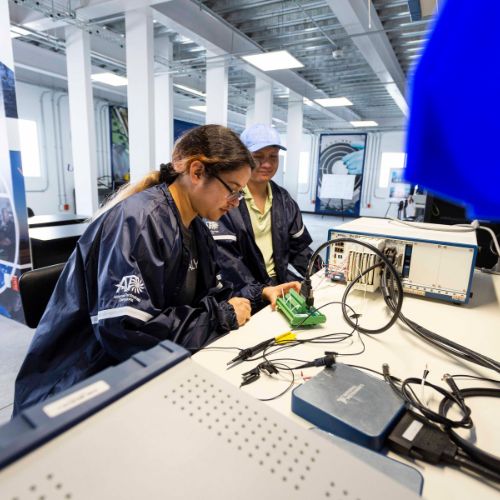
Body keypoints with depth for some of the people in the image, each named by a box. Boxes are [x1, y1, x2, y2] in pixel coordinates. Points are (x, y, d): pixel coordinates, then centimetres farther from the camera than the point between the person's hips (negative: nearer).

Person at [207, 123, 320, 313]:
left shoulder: (284, 200, 9)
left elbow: (299, 247, 12)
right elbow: (225, 257, -18)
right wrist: (261, 292, -27)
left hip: (280, 283, 5)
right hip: (243, 295, -5)